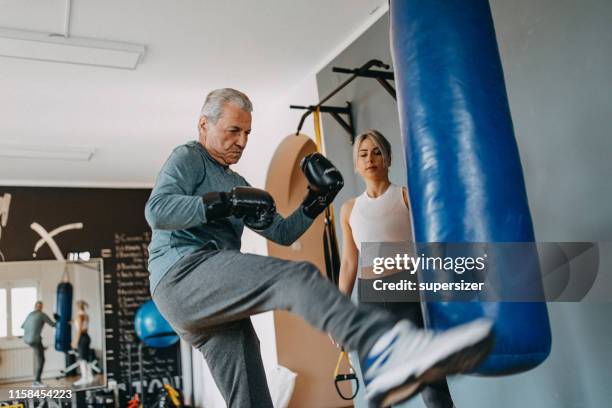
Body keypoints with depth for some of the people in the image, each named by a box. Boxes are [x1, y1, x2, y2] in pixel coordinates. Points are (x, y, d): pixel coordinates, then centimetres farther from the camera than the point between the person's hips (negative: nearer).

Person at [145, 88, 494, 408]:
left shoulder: (236, 183, 30)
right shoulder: (188, 158, 8)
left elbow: (282, 233, 26)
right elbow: (157, 210, -12)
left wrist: (316, 202, 11)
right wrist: (226, 202, -19)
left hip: (216, 302, 9)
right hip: (183, 275, -9)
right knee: (294, 276, -31)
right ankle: (386, 348, -56)